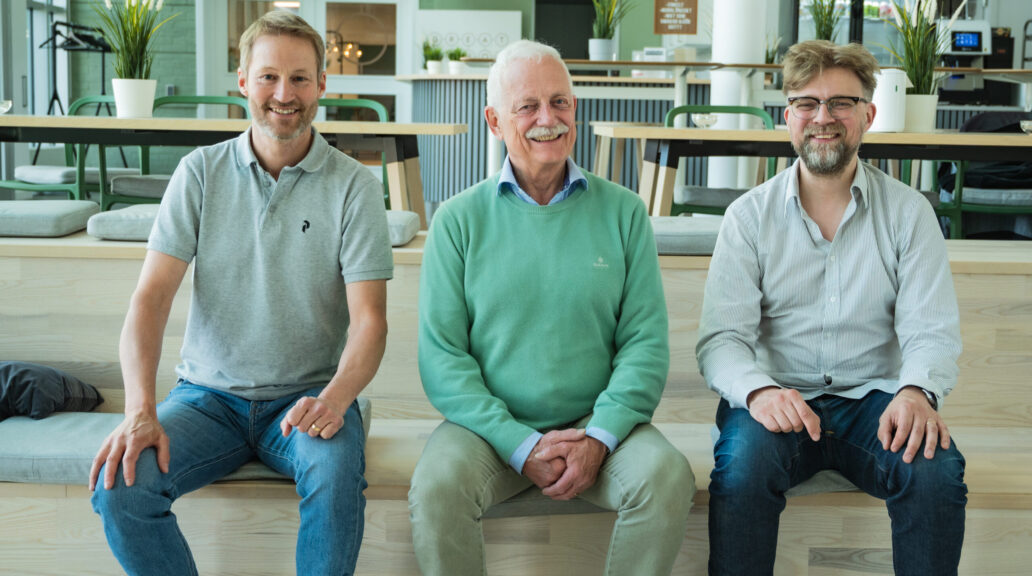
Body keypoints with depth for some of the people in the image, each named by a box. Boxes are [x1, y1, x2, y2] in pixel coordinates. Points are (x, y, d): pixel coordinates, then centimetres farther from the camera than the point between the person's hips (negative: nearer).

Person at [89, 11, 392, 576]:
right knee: (117, 483, -25)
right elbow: (151, 297, -5)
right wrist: (139, 410, -20)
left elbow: (369, 319, -9)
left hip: (306, 397, -2)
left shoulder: (354, 186, -3)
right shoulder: (201, 172, 2)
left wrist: (335, 397, -30)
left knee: (337, 471, -35)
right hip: (209, 395, 2)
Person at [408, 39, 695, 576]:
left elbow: (645, 342, 1)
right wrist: (520, 444, -15)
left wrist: (599, 437, -14)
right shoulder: (458, 220, 3)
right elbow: (441, 355, -3)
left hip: (597, 422, 1)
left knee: (667, 477, -27)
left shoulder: (623, 211, 6)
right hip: (491, 426, -1)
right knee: (436, 487, -30)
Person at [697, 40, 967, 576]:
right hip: (778, 397, -1)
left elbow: (931, 329, -2)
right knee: (742, 465, -33)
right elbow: (720, 337, -5)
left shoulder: (909, 211, 5)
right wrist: (758, 390, -28)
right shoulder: (750, 216, 3)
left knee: (937, 469, -29)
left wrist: (917, 391, -26)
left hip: (873, 398, 1)